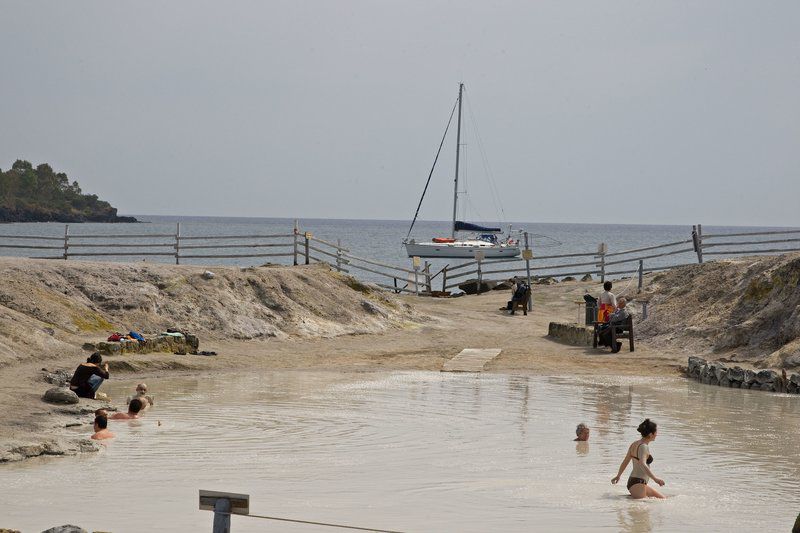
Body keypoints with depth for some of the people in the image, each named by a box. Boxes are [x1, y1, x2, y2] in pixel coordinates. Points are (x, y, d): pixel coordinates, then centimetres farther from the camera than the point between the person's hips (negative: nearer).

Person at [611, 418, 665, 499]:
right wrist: (655, 478, -34)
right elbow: (642, 464, -29)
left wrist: (618, 476, 38)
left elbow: (625, 462, 25)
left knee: (661, 498, 13)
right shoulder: (643, 446, -13)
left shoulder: (635, 444, 15)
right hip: (638, 483, -10)